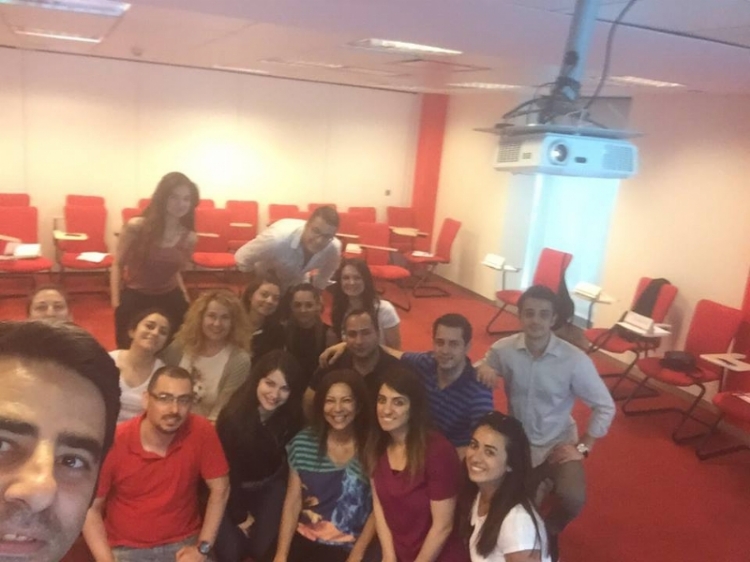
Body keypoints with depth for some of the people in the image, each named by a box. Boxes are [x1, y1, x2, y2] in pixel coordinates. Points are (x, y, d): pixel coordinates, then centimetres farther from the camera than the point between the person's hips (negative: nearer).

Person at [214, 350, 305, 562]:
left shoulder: (293, 417, -20)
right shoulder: (233, 415, -29)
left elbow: (290, 459, -3)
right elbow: (227, 471, -16)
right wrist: (240, 515, -5)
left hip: (270, 486, 2)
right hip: (233, 488, -2)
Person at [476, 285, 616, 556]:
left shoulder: (575, 360, -18)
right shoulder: (503, 349, -14)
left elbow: (605, 407, -7)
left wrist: (583, 446, -10)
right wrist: (483, 368, -22)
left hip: (558, 443, -1)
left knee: (573, 498, -25)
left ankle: (548, 531, 14)